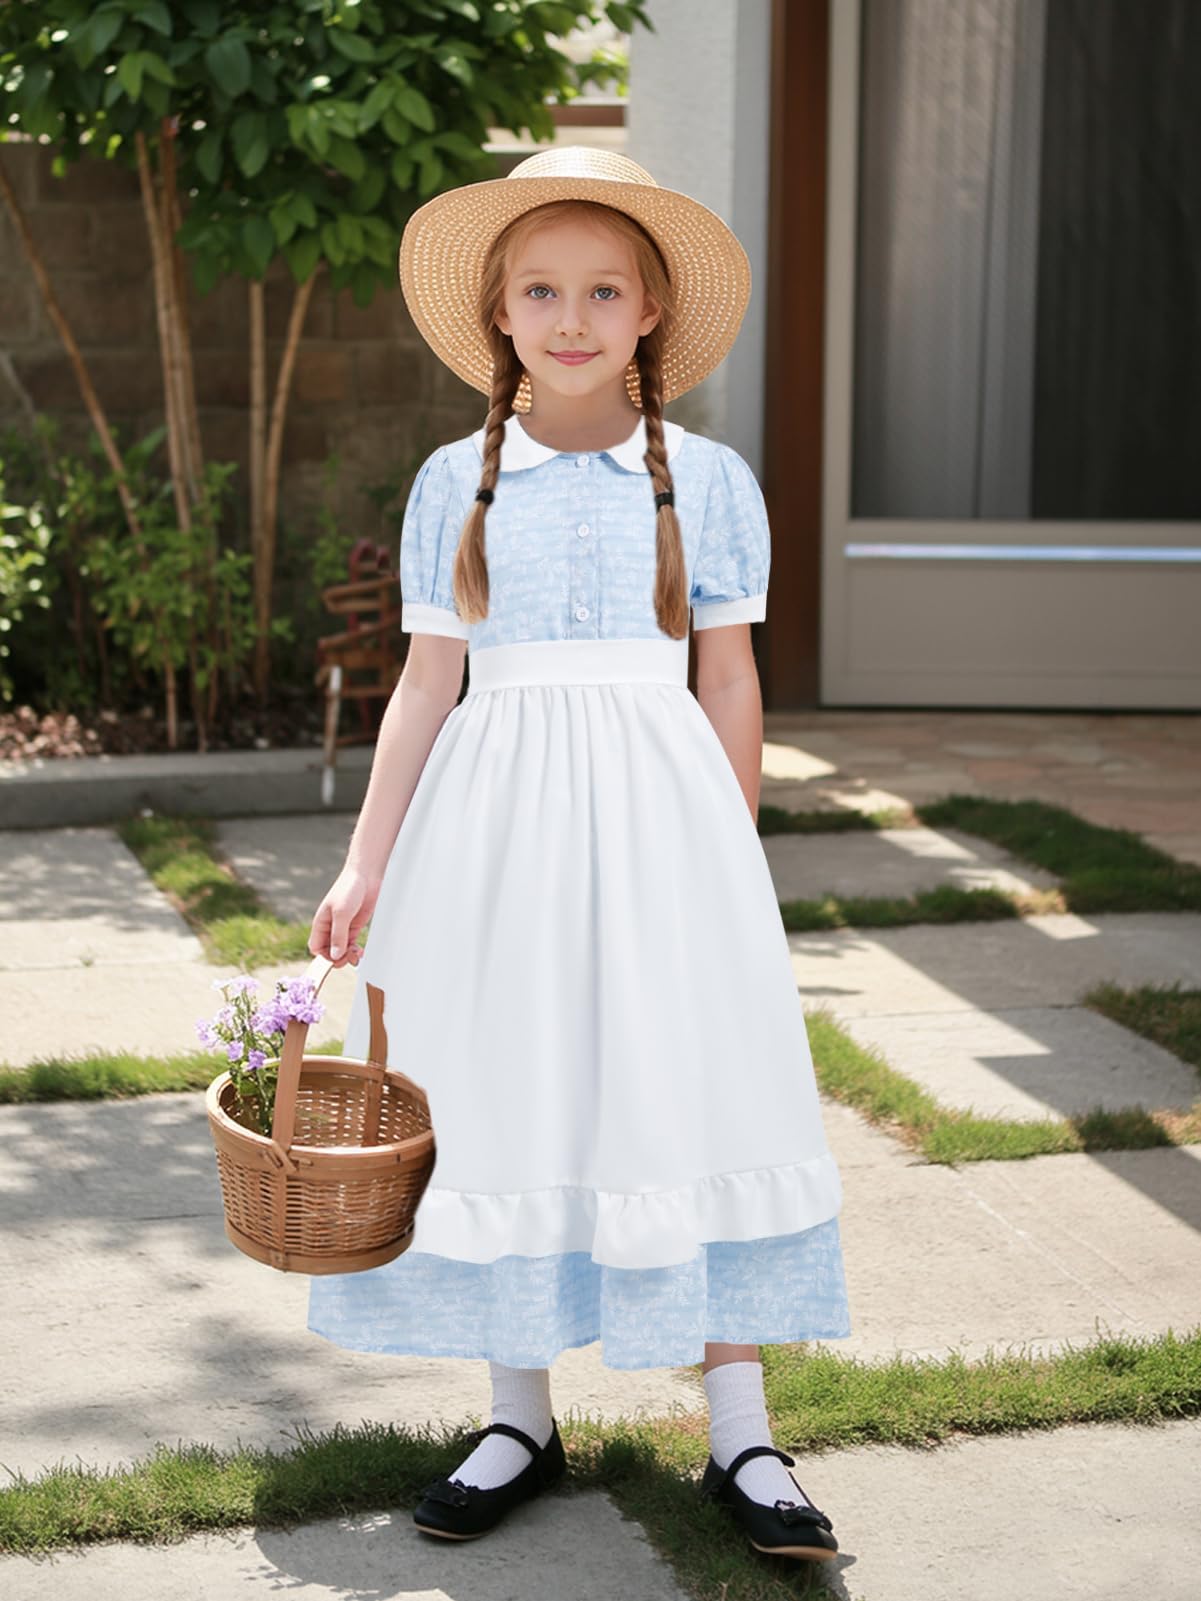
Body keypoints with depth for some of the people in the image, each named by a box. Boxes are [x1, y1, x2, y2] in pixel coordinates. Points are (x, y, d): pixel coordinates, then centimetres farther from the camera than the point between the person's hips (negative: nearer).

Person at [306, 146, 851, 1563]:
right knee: (503, 1110, 6)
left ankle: (739, 1434, 11)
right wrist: (366, 865, 2)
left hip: (655, 811, -1)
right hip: (496, 825, 1)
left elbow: (730, 681, 6)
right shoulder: (456, 482, 5)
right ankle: (521, 1419, 22)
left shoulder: (705, 479, 3)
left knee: (687, 1095, 0)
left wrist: (731, 857, 5)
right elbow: (428, 682, 5)